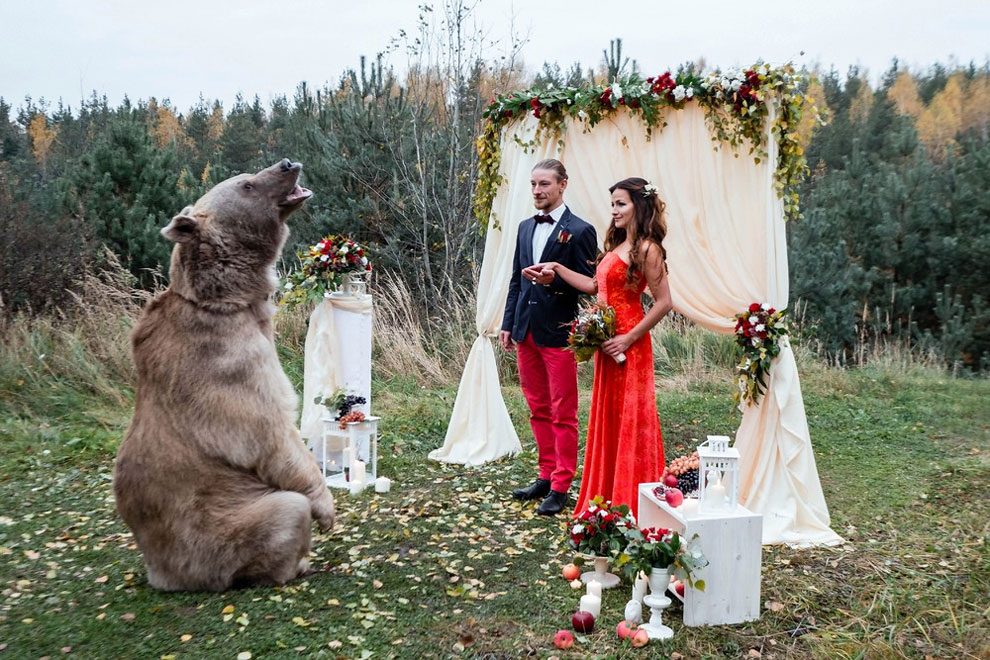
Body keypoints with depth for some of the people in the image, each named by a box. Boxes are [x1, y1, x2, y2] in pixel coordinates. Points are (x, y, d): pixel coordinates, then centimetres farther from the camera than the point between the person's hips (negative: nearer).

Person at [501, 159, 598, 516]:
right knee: (538, 410, 14)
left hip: (558, 332, -7)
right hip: (526, 331, 7)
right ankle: (547, 475, 26)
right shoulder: (525, 227, 14)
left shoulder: (579, 231, -7)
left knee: (562, 414, 1)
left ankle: (560, 487, 8)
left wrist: (554, 280, -25)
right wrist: (508, 323, 11)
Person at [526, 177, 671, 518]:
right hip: (606, 342, 8)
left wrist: (629, 338, -16)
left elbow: (663, 303, -15)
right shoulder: (617, 245, 13)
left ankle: (630, 503, 14)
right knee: (607, 418, 12)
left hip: (628, 345, -8)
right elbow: (595, 286, 15)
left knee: (630, 420, 1)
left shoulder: (647, 249, -12)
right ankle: (607, 498, 22)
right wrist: (556, 267, 13)